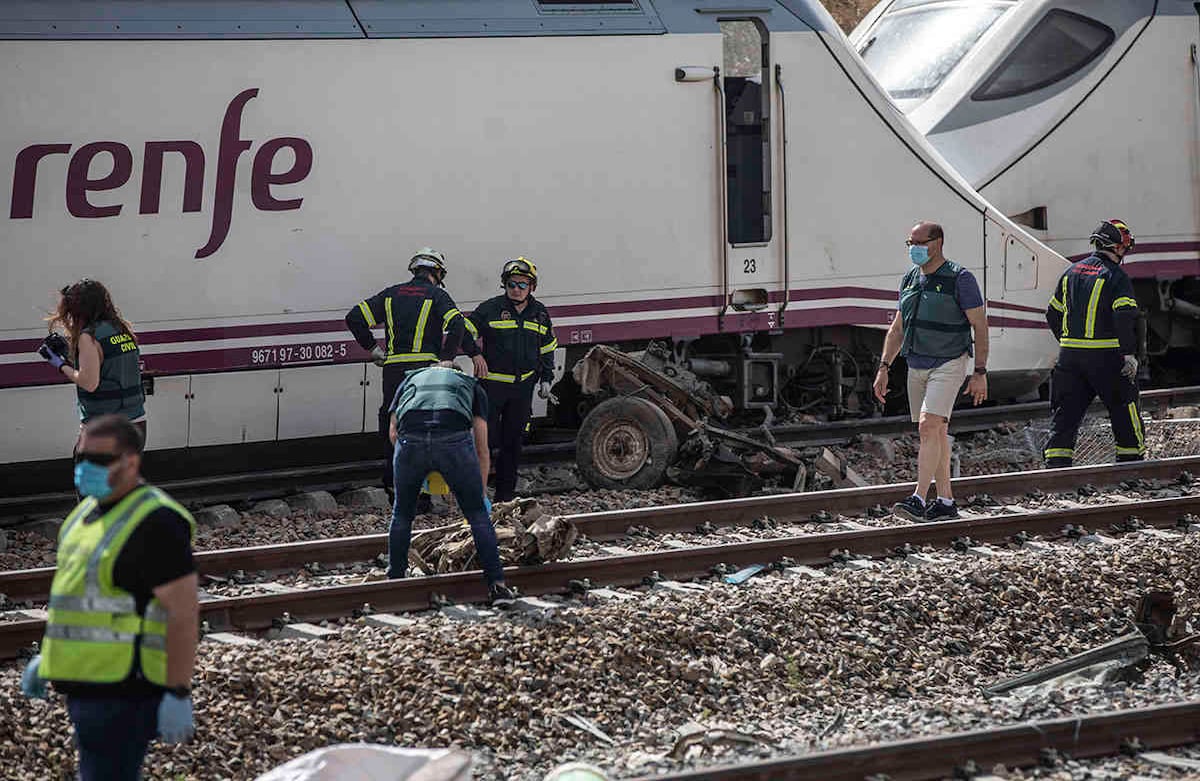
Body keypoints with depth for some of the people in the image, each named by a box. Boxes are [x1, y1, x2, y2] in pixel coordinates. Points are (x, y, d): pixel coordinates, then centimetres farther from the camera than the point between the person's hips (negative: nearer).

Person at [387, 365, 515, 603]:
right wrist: (482, 494, 39)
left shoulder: (411, 379, 38)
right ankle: (496, 583, 8)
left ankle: (394, 582, 27)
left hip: (410, 440, 1)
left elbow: (393, 432, 27)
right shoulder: (472, 386, 34)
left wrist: (421, 472, 38)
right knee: (477, 513, 12)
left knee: (402, 514, 21)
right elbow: (482, 449, 29)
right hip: (454, 439, -1)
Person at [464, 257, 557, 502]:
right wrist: (475, 354, -13)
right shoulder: (491, 308, -5)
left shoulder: (539, 313, 9)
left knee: (514, 441, 8)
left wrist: (546, 379, 15)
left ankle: (506, 493, 16)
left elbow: (547, 349, 20)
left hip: (523, 386, 4)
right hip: (492, 383, -4)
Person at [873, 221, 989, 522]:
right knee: (937, 432, 10)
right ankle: (946, 502, 15)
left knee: (929, 427, -19)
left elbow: (980, 326, -10)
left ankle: (918, 500, -23)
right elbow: (897, 328, 15)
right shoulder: (910, 279, 9)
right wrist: (884, 367, 8)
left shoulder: (960, 279, -10)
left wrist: (980, 373, -14)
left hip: (949, 364, -7)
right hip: (917, 367, 7)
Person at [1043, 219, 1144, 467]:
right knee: (1123, 406, 11)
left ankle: (1056, 461, -5)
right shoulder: (1116, 277, -8)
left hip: (1069, 354, 5)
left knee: (1065, 409, 5)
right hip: (1105, 355, -5)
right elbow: (1125, 317, -19)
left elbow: (1053, 314, 17)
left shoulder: (1071, 272, 12)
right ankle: (1131, 457, 18)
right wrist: (1129, 353, -16)